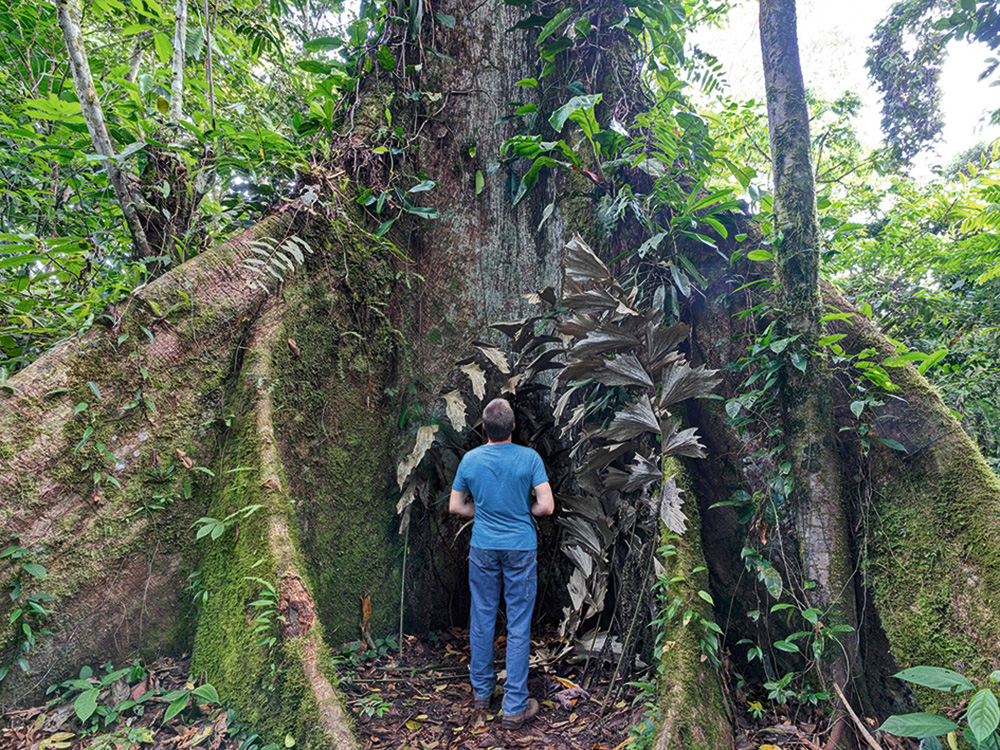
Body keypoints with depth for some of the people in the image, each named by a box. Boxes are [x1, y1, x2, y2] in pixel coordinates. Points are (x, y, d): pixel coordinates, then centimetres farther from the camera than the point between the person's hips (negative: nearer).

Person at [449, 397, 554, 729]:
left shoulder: (470, 459, -5)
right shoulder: (529, 458, -12)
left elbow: (456, 506, 3)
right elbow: (547, 506, -13)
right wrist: (524, 511, 5)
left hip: (483, 548, 3)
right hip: (520, 549, -2)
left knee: (482, 619, 15)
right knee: (518, 626, 6)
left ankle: (482, 692, 32)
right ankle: (515, 707, 14)